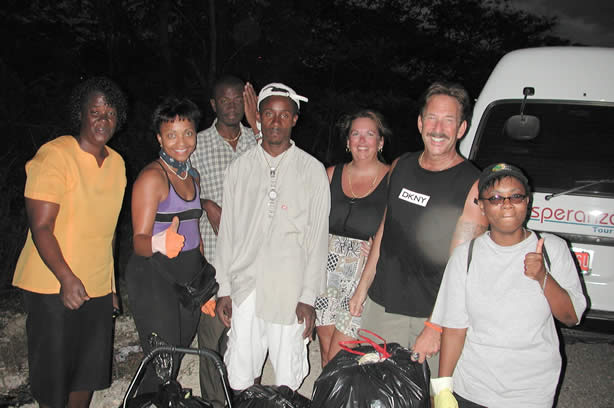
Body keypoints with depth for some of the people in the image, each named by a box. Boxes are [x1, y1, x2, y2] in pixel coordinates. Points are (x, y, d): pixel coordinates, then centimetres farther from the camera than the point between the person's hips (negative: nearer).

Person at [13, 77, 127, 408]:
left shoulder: (117, 162, 8)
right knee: (54, 374, 6)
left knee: (90, 372, 16)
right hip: (54, 287, -6)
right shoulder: (55, 154, -13)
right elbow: (40, 227, -18)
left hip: (98, 289, 6)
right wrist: (67, 278, -29)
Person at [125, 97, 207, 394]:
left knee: (178, 357, 13)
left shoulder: (191, 176, 11)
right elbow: (139, 242, -17)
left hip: (189, 275, 7)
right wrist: (160, 242, -40)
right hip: (155, 279, -7)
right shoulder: (152, 177, -14)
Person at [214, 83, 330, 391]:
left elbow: (317, 238, 0)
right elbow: (227, 232, 9)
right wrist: (223, 289, 6)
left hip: (290, 290, -2)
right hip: (245, 286, 2)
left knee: (288, 378, 6)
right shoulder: (240, 168, 7)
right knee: (239, 377, 6)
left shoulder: (313, 170, 1)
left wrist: (309, 297, -4)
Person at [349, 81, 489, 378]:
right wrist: (363, 287, 14)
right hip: (380, 306, 5)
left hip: (430, 315, -4)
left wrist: (435, 327, -20)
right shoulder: (400, 167, 5)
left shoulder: (473, 186, -13)